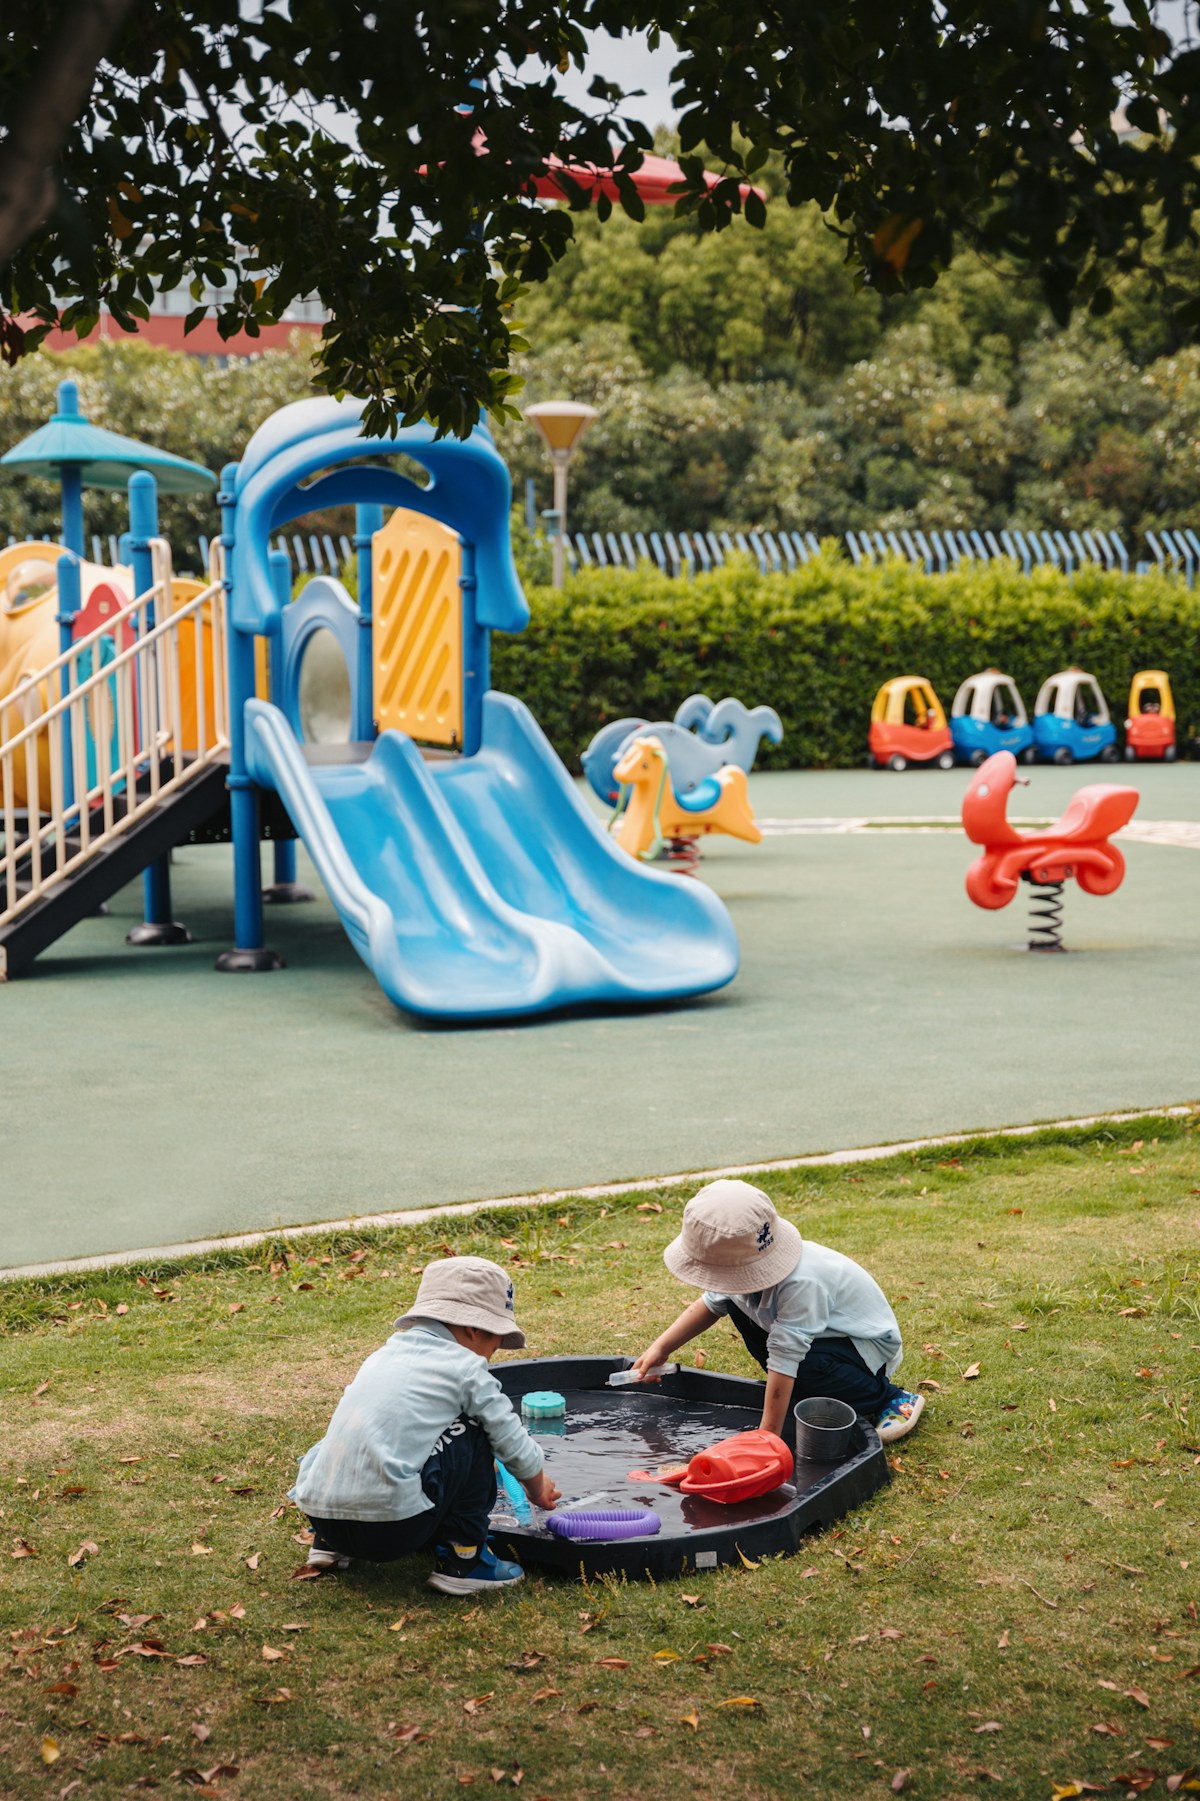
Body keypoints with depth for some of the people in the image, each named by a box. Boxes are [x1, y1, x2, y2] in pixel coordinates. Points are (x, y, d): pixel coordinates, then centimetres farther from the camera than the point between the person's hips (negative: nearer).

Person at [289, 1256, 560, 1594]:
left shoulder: (387, 1352, 20)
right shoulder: (466, 1367, 1)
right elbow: (513, 1444, 8)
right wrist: (538, 1488, 29)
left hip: (319, 1512, 7)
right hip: (391, 1526, -7)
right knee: (473, 1435, 7)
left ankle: (328, 1544, 25)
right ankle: (462, 1560, 9)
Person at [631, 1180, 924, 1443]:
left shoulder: (801, 1283, -40)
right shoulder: (743, 1261, -15)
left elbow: (784, 1358, -39)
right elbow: (710, 1304, 3)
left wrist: (767, 1436, -36)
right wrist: (661, 1348, -6)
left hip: (868, 1346, -8)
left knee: (805, 1366, -37)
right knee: (735, 1300, -3)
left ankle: (887, 1398, -8)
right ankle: (801, 1388, 7)